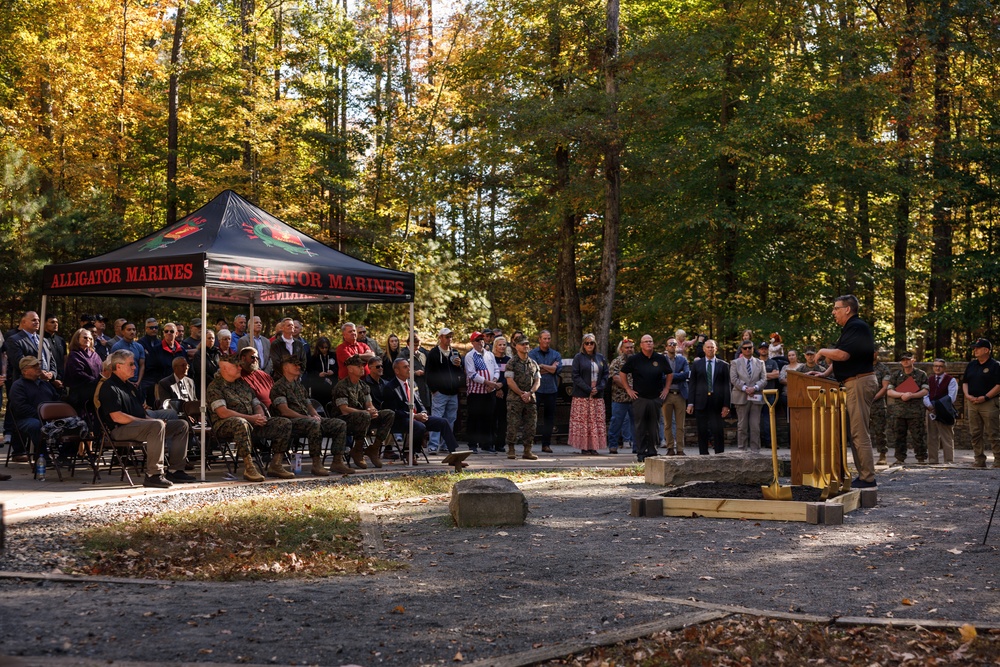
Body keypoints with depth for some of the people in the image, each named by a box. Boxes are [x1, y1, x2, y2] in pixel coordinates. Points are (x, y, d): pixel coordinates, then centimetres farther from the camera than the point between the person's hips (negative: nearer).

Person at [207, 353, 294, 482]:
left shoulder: (243, 384, 22)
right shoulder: (215, 387, -3)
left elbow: (256, 404, 24)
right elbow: (223, 413, -17)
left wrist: (260, 416, -2)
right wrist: (250, 418, -20)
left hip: (252, 423, 7)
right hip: (226, 424, -7)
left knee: (284, 423, -8)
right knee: (241, 423, -44)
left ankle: (275, 465, -9)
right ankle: (249, 468, -41)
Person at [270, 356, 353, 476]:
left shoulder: (300, 386, 28)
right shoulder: (279, 387, 0)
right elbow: (284, 411, -12)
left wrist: (315, 415, 3)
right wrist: (305, 417, -17)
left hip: (308, 419, 9)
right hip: (291, 422, -8)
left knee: (340, 424, -9)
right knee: (314, 424, -41)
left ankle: (337, 462, -13)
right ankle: (317, 464, -37)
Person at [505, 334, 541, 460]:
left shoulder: (533, 363, 12)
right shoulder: (512, 363, -3)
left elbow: (537, 381, 9)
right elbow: (510, 381, -9)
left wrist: (529, 393, -8)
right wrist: (522, 394, -12)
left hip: (530, 398, 5)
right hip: (514, 399, -5)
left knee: (530, 425, 3)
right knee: (513, 425, -5)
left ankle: (527, 451, 9)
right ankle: (511, 450, 2)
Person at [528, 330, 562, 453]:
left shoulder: (556, 354, 12)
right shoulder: (532, 353, 4)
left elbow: (556, 370, -4)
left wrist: (542, 366, -5)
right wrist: (550, 367, -5)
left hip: (551, 390, 3)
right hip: (536, 389, -3)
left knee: (549, 418, 4)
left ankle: (546, 444, 10)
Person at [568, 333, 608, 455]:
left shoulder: (600, 357, 13)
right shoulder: (578, 357, 2)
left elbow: (605, 375, 10)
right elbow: (576, 376, -5)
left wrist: (598, 388, -6)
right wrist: (588, 389, -13)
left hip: (597, 395, 4)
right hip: (582, 396, -4)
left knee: (597, 421, 1)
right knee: (582, 421, -5)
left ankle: (594, 447, 4)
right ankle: (584, 447, -2)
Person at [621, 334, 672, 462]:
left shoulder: (660, 359, 4)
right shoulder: (634, 359, -1)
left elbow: (670, 374, 19)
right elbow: (622, 373, 10)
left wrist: (666, 389, 11)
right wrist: (628, 389, 5)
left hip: (656, 398, 2)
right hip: (639, 398, -2)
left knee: (654, 426, 5)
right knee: (640, 427, -1)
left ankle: (652, 452, 13)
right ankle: (641, 453, 3)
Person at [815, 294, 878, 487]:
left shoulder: (856, 327, -15)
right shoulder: (850, 328, 20)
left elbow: (842, 355, -25)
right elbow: (841, 357, 25)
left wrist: (822, 352, -8)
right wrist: (825, 374, 14)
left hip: (860, 382, -11)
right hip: (854, 383, 11)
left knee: (859, 433, -10)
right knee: (857, 432, 13)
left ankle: (868, 478, -8)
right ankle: (864, 475, 16)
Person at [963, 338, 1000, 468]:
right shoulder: (971, 365, 15)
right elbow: (965, 382, 18)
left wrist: (985, 397, -16)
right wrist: (967, 395, 0)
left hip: (989, 403, -6)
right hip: (972, 403, 6)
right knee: (975, 434, 6)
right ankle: (980, 460, 12)